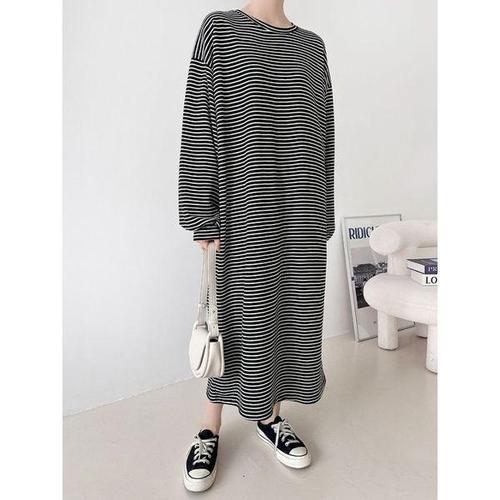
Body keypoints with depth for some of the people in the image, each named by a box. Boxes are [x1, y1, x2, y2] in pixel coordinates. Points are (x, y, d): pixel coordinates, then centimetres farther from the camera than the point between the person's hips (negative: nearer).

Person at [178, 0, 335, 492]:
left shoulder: (313, 45, 16)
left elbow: (323, 135, 14)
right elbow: (198, 124, -3)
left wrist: (322, 217, 10)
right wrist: (204, 219, -9)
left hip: (302, 215, 5)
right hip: (247, 210, -4)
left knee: (294, 312, 9)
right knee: (244, 315, 2)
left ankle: (269, 416, 30)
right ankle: (209, 430, 23)